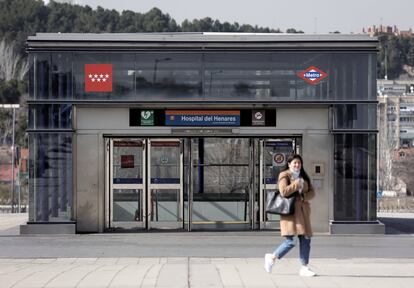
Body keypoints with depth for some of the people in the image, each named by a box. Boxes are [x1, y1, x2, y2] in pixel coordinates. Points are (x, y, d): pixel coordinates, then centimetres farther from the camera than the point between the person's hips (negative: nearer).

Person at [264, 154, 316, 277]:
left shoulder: (304, 177, 18)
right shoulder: (284, 175, -3)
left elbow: (312, 192, 14)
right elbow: (284, 191, -17)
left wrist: (304, 196, -6)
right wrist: (297, 184, -13)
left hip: (302, 211, 7)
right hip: (290, 211, -7)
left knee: (306, 240, 4)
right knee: (290, 241, -13)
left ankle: (304, 267, 10)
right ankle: (272, 257, 7)